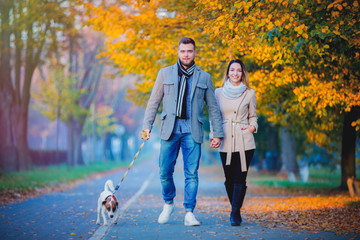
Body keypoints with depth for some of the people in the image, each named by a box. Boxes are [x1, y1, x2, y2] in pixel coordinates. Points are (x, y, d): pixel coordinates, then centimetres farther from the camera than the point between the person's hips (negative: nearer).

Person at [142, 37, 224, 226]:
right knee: (165, 172, 0)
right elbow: (154, 101, 10)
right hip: (170, 130, 0)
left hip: (192, 132, 0)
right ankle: (168, 204, 24)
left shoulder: (204, 77, 11)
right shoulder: (165, 74, 11)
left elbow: (213, 107, 13)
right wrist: (147, 125, 1)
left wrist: (217, 133, 7)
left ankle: (189, 213, 1)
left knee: (191, 174, -4)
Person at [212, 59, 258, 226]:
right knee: (229, 179, 5)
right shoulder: (219, 92, 8)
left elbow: (253, 116, 14)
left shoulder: (249, 93, 5)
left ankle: (235, 213, -5)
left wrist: (253, 126, -6)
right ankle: (235, 211, 22)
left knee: (240, 178, -8)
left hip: (244, 141, -1)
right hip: (226, 142, 2)